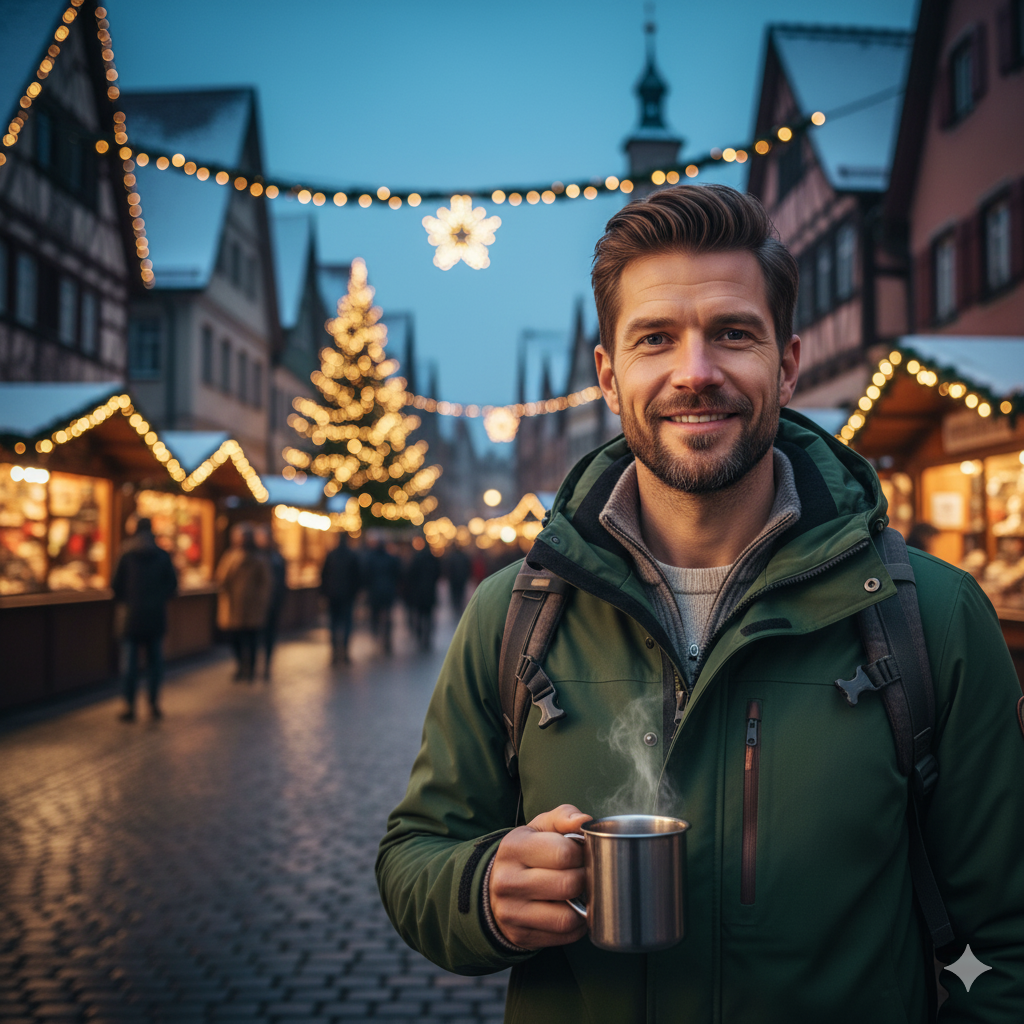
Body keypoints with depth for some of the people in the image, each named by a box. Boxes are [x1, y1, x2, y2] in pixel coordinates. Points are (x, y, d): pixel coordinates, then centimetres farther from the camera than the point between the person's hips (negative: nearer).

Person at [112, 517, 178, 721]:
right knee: (155, 660, 7)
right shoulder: (163, 555, 2)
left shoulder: (127, 556, 0)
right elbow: (172, 584, 2)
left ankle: (129, 706, -3)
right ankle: (154, 703, 8)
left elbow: (117, 586, 2)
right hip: (157, 615, 1)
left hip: (134, 615, -1)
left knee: (131, 660, 1)